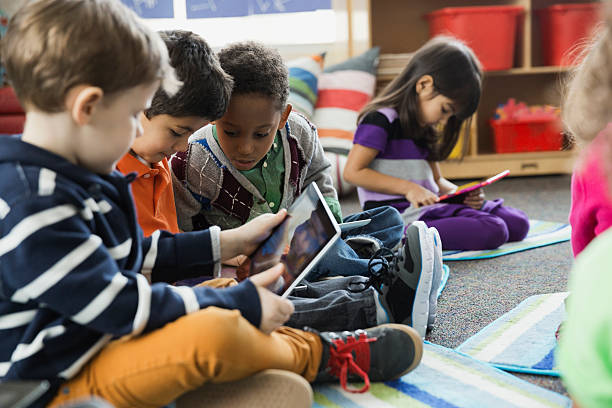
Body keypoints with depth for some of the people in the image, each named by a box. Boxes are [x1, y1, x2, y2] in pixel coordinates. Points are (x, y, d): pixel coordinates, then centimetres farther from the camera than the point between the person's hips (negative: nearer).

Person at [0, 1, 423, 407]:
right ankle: (324, 357, -4)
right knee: (212, 331, -29)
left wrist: (228, 242, 17)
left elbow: (133, 253, 19)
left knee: (225, 296, 16)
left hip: (109, 340, 11)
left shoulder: (74, 175, 8)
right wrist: (239, 301, -19)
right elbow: (119, 306, -26)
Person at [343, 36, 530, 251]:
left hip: (430, 208, 9)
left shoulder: (424, 129, 20)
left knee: (518, 223, 1)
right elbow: (353, 172, -15)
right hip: (399, 215, -9)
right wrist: (408, 188, -17)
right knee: (493, 232, -25)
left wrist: (461, 193, 3)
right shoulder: (380, 120, -8)